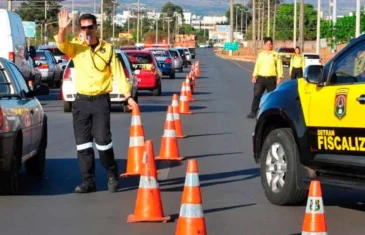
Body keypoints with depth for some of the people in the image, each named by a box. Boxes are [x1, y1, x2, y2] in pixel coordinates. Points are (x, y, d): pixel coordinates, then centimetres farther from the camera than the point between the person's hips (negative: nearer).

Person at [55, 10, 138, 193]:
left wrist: (128, 97, -5)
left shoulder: (107, 49, 1)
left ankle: (112, 174, 16)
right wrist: (62, 29, -38)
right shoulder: (75, 47, 3)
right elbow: (61, 44, -18)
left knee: (103, 140, -7)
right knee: (83, 143, 2)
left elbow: (118, 74, 2)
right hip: (81, 102, 2)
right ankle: (88, 181, 9)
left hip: (101, 101, -2)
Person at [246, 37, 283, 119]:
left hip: (271, 78, -2)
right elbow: (257, 65, 11)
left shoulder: (276, 55, 3)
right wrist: (254, 76, 4)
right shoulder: (261, 54, 10)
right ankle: (253, 112, 0)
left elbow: (279, 66, 1)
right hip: (261, 78, 2)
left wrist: (279, 78, -6)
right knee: (257, 95, -3)